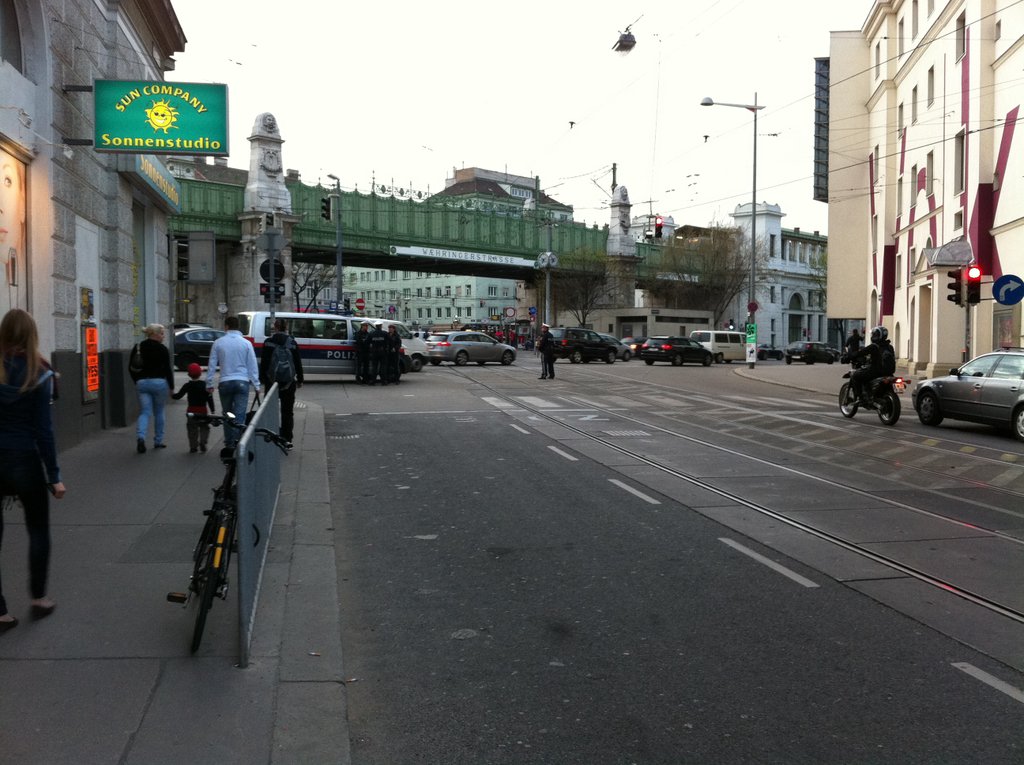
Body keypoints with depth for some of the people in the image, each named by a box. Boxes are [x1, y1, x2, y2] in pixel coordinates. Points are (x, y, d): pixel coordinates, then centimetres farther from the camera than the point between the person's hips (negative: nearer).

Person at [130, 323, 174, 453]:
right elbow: (168, 369, -7)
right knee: (159, 412, 10)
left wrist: (137, 381, 22)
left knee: (144, 412, 2)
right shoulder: (162, 349, -6)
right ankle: (158, 441, 16)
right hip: (159, 383, -3)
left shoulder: (138, 348, 8)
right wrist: (171, 386, 0)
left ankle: (140, 437, -22)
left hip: (142, 383, 3)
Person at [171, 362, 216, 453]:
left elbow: (178, 396, -1)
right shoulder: (205, 385, -1)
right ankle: (202, 442, -7)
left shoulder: (187, 385, -3)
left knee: (192, 429, 9)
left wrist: (172, 395, 19)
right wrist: (213, 410, 3)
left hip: (191, 411, 0)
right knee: (204, 427, 13)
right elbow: (209, 399, -2)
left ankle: (193, 447, 6)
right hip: (203, 410, 0)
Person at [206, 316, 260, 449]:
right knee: (240, 415, -5)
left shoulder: (218, 343, 3)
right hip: (242, 382, -1)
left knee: (227, 415, 13)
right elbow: (253, 365, 3)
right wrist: (256, 385, 8)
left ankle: (229, 443, 17)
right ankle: (237, 442, -18)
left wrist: (209, 384, 13)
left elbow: (212, 364, 5)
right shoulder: (246, 343, 2)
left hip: (225, 383, 1)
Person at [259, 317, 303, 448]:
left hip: (272, 381, -1)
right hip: (288, 382, 1)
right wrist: (300, 380, 13)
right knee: (287, 411, 7)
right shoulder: (292, 343, -1)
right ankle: (287, 439, 4)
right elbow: (298, 363, 4)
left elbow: (263, 362, -3)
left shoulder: (269, 342, -4)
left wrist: (262, 378, 5)